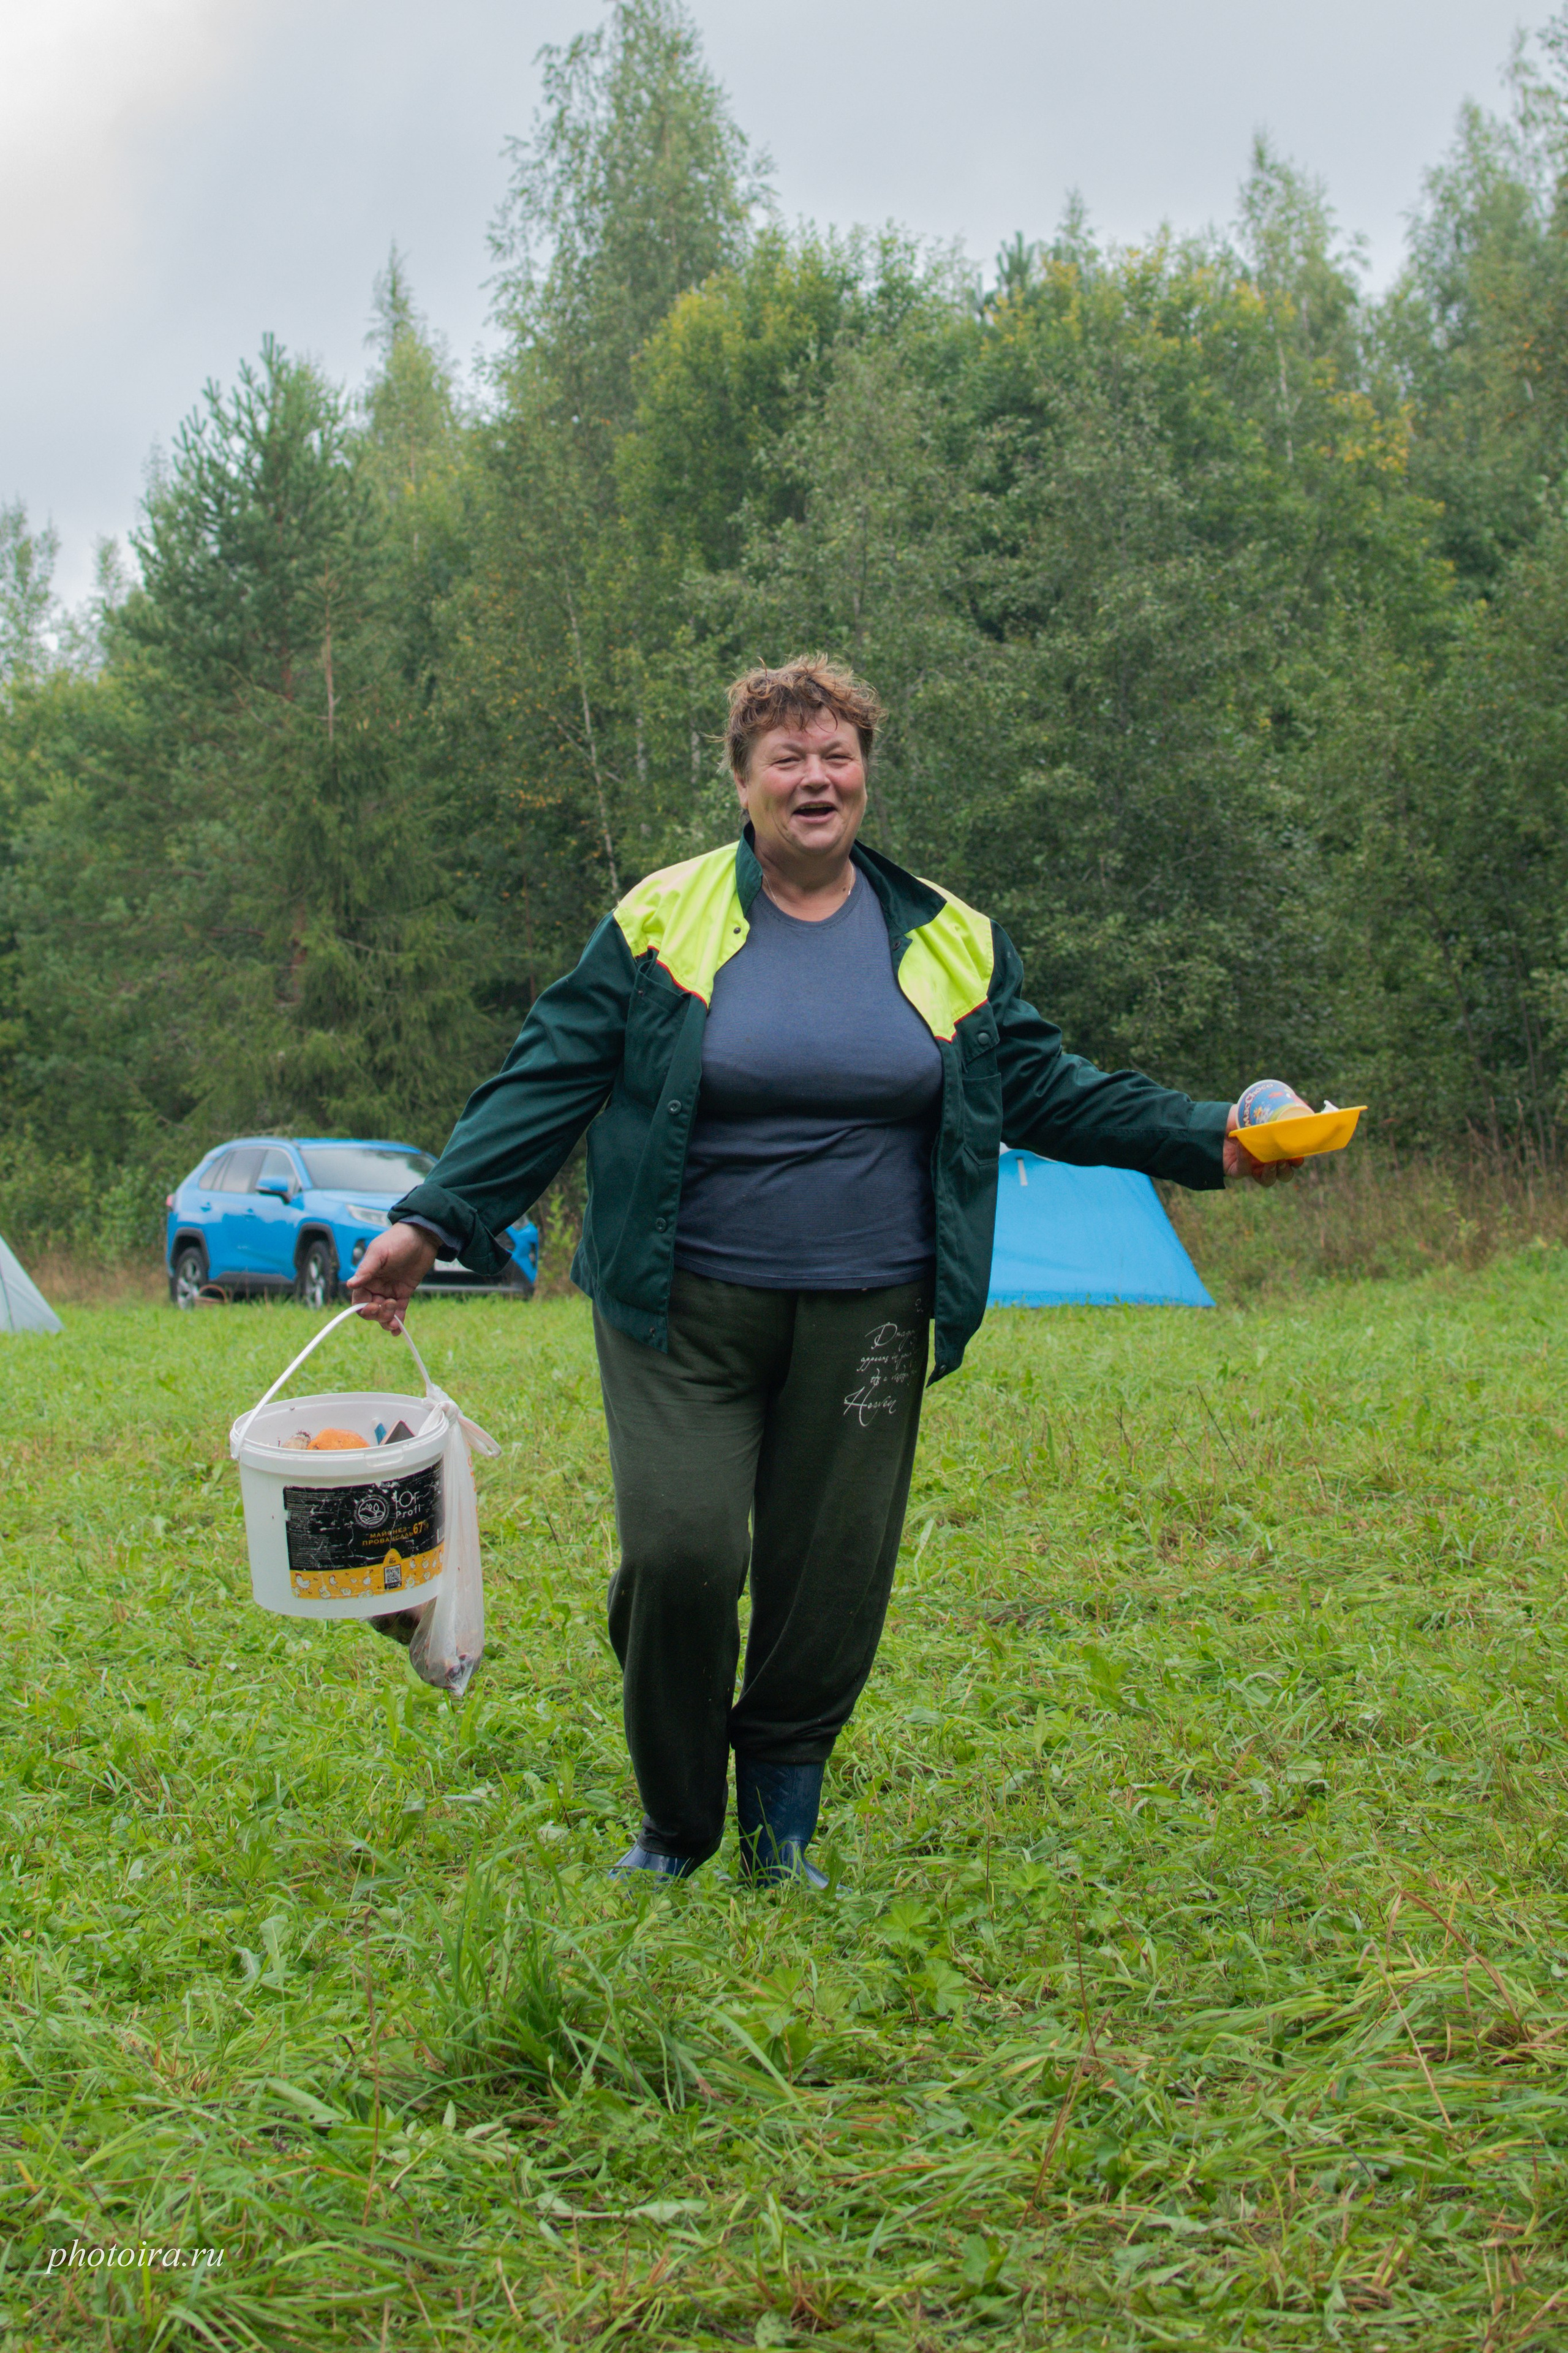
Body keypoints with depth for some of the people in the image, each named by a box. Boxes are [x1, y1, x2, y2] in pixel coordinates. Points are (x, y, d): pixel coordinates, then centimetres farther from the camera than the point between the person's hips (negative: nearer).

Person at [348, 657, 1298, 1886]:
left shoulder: (950, 941, 10)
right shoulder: (661, 923, 1)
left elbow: (1045, 1086, 12)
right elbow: (548, 1083, -2)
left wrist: (1208, 1140, 2)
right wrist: (433, 1219, -11)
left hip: (864, 1314, 2)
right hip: (683, 1311, -2)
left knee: (830, 1579, 4)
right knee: (680, 1552, -12)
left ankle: (781, 1833, 25)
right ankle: (675, 1826, 13)